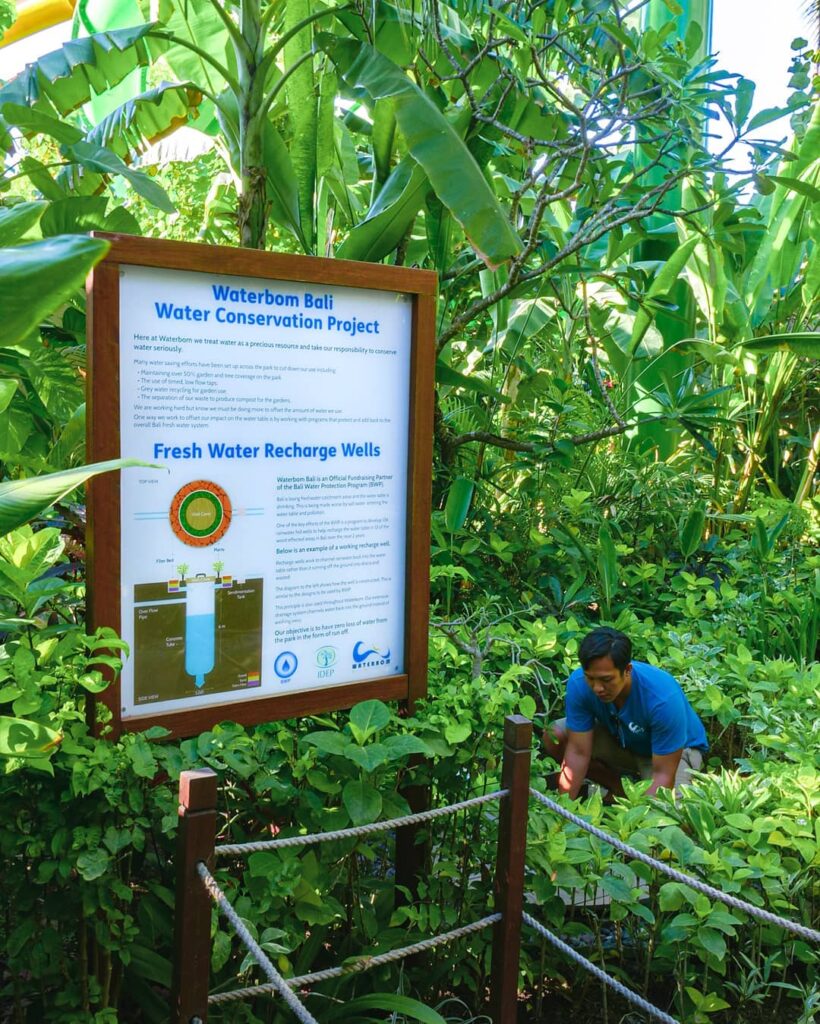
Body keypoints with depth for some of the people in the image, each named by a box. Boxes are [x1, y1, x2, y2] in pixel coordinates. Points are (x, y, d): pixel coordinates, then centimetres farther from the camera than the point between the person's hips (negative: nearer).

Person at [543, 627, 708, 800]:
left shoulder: (663, 698, -39)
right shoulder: (578, 684, -28)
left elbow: (663, 774, -34)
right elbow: (578, 752, -23)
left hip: (674, 748, -4)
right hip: (620, 739, 4)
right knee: (554, 737, -16)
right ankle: (619, 789, 3)